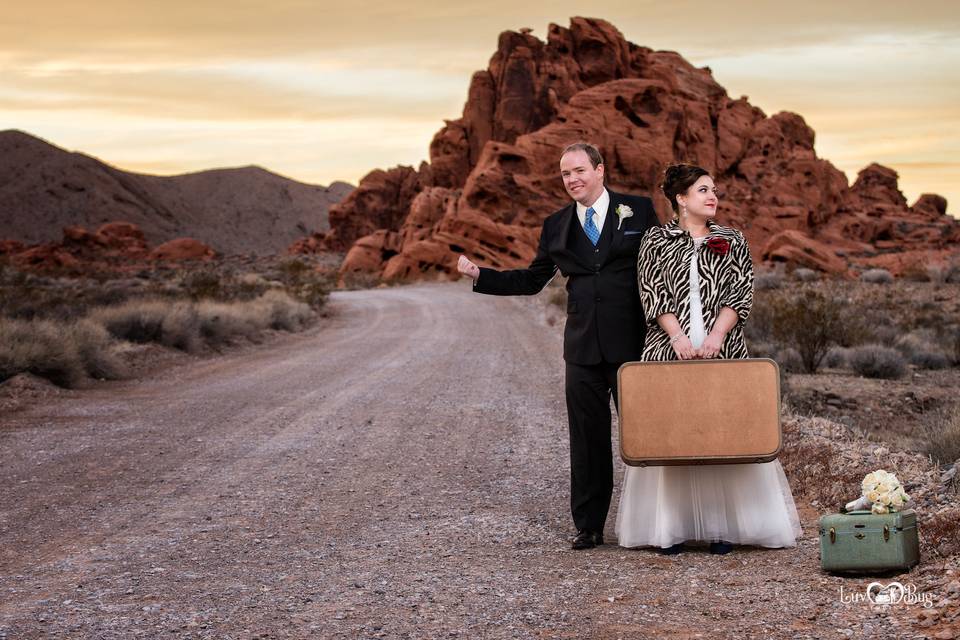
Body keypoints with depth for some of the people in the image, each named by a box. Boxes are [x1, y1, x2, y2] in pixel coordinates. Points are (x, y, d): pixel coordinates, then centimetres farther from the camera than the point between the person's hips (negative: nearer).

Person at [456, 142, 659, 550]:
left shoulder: (639, 210, 1)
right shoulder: (556, 226, 10)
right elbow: (532, 280, 15)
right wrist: (478, 274, 4)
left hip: (633, 343, -3)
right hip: (583, 345, 3)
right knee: (587, 436, 7)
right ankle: (588, 526, 14)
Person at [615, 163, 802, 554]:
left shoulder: (732, 241, 12)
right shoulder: (656, 241, 8)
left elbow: (741, 293, 2)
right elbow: (653, 294, -1)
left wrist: (715, 337, -12)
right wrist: (678, 338, -15)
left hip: (722, 350, 1)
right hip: (669, 349, -1)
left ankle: (723, 527, 2)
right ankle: (671, 527, 2)